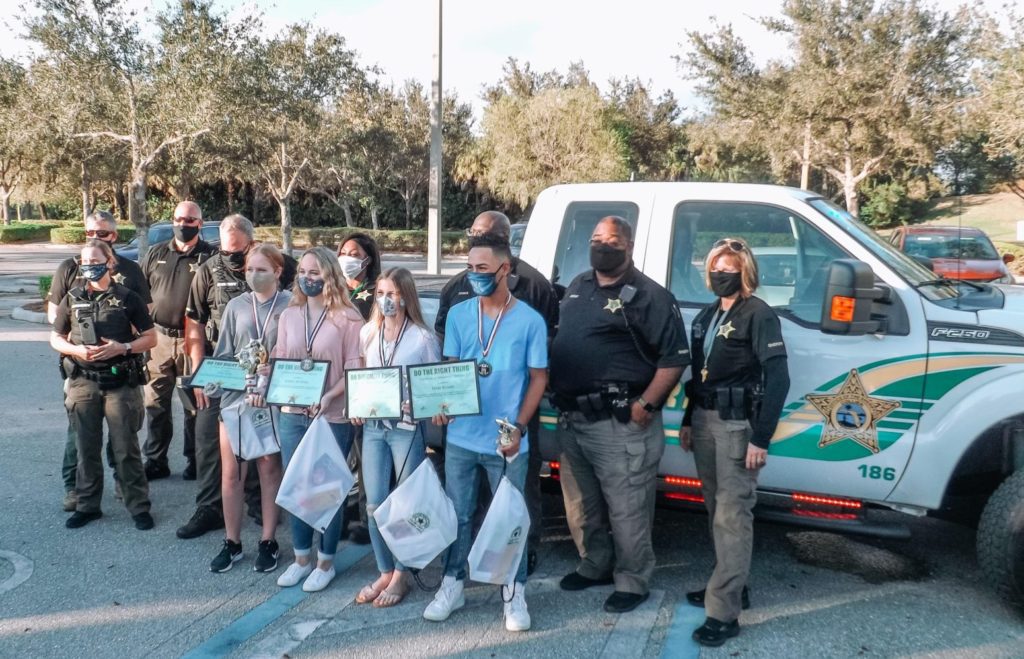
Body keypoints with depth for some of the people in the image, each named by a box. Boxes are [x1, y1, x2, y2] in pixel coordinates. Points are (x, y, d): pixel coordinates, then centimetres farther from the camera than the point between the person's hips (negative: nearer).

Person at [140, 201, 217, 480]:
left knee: (195, 404, 6)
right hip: (159, 339, 4)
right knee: (156, 404, 8)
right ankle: (155, 460, 19)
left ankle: (195, 459, 19)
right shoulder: (155, 254, 11)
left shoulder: (210, 257, -2)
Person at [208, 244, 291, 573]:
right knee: (231, 473, 6)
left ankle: (268, 542, 21)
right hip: (235, 397, 3)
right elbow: (222, 355, 7)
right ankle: (231, 542, 21)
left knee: (269, 469, 9)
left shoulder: (291, 306, -4)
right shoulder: (235, 306, 6)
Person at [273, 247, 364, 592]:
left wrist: (328, 397, -23)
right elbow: (278, 361, 11)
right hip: (291, 413, 5)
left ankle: (326, 561, 24)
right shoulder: (288, 315, 7)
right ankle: (302, 557, 30)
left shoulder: (348, 318, -8)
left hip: (332, 417, -5)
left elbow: (354, 369, -10)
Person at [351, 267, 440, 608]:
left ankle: (401, 575, 21)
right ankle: (385, 573, 23)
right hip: (373, 426, 5)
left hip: (408, 427, -4)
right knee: (375, 503, 7)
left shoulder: (423, 337, -8)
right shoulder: (367, 333, 7)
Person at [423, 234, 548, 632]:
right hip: (461, 436, 2)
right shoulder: (457, 315, 1)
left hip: (506, 440, -2)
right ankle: (452, 585, 28)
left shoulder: (530, 320, -5)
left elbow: (538, 378, -1)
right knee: (457, 514, 13)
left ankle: (515, 592, 24)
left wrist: (518, 427, -11)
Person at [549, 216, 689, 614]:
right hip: (573, 419, 8)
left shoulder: (649, 296, -10)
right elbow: (559, 340, 21)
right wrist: (556, 394, 11)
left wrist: (646, 405, -19)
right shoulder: (577, 287, 13)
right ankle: (594, 566, 38)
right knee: (581, 506, 19)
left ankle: (632, 582, 19)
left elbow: (675, 357, -13)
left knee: (627, 511, 3)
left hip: (621, 424, -7)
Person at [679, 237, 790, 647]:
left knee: (732, 516, -6)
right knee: (717, 511, 14)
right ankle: (731, 586, 28)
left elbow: (778, 379, -16)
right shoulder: (706, 316, 13)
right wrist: (688, 421, 17)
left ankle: (724, 612, -3)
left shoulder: (759, 315, -10)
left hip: (738, 425, -7)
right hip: (705, 421, 7)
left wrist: (761, 438, -20)